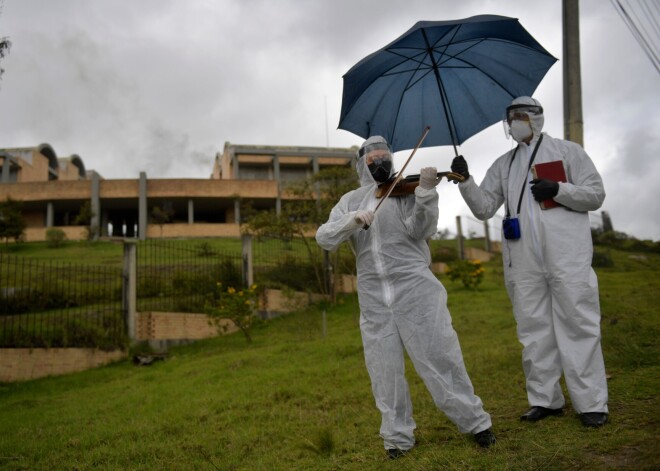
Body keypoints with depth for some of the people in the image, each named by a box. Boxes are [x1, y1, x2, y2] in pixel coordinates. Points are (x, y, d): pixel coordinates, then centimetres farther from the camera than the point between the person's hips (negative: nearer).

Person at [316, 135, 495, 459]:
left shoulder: (405, 189, 3)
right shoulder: (350, 200, 11)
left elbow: (422, 230, -11)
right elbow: (324, 239, -1)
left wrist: (426, 193, -25)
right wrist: (353, 220, -18)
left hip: (415, 289, -3)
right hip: (373, 298, 3)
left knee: (439, 359, 2)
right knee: (384, 371, 8)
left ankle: (474, 422, 16)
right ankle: (398, 436, 22)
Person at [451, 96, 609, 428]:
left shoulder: (566, 151, 10)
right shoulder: (503, 165, 19)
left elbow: (596, 195, 5)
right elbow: (484, 208, 11)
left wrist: (558, 190, -11)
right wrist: (466, 181, -4)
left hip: (567, 255, -4)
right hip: (524, 261, 4)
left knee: (577, 325, -5)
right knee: (533, 329, 5)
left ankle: (591, 403, 0)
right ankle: (544, 399, 15)